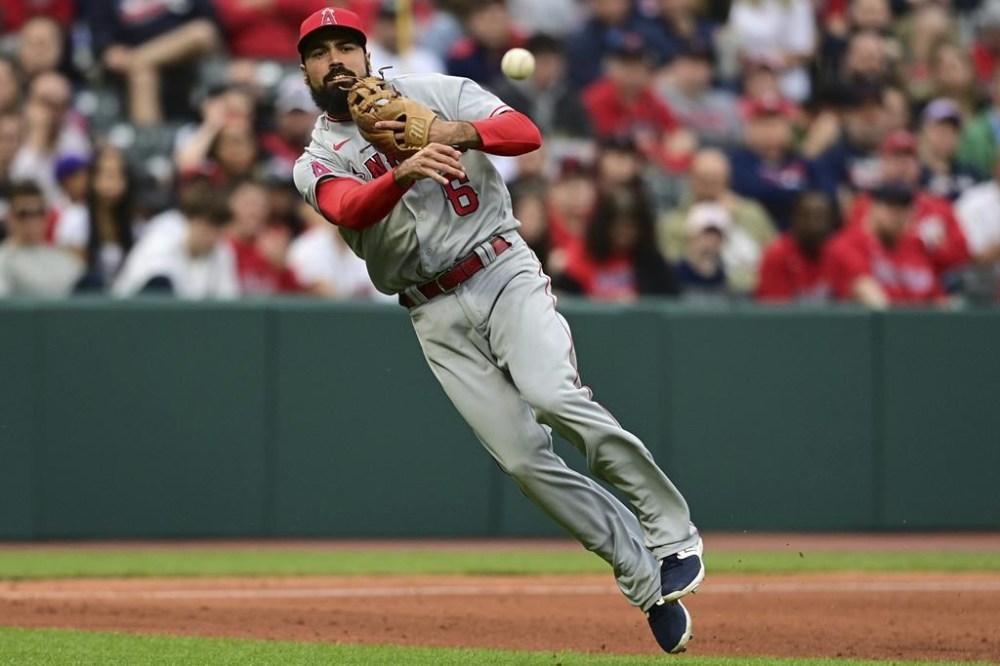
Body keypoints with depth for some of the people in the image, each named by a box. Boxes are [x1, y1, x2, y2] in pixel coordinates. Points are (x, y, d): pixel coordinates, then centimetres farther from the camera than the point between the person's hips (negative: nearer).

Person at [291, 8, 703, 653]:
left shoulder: (439, 93, 7)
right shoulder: (317, 163, 7)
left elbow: (527, 133, -9)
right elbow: (350, 208, -18)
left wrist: (457, 133, -28)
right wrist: (404, 172, -39)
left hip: (505, 272, -2)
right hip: (438, 316, 2)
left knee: (552, 398, -28)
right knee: (524, 458, -8)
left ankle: (671, 534, -15)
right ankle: (648, 583, 2)